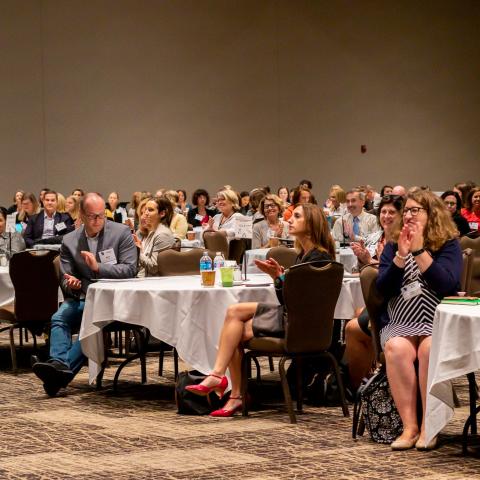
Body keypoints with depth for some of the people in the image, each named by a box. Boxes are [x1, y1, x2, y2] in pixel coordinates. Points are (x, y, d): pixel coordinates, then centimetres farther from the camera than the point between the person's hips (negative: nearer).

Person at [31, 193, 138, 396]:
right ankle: (59, 364, -46)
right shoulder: (70, 241, 10)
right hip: (82, 297, 4)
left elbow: (130, 270, -4)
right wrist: (71, 284, -14)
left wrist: (98, 267, -16)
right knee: (58, 318, -27)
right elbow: (66, 279, 12)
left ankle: (67, 368, -45)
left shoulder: (122, 233, 2)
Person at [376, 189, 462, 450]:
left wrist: (419, 250, -14)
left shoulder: (449, 245, 4)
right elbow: (383, 289, 2)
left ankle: (429, 427, -25)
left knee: (429, 348, -35)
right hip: (400, 324, 2)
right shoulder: (392, 247, 13)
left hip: (438, 323, -2)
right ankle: (409, 426, -27)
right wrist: (401, 255, -9)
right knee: (396, 348, -32)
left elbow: (448, 285, -12)